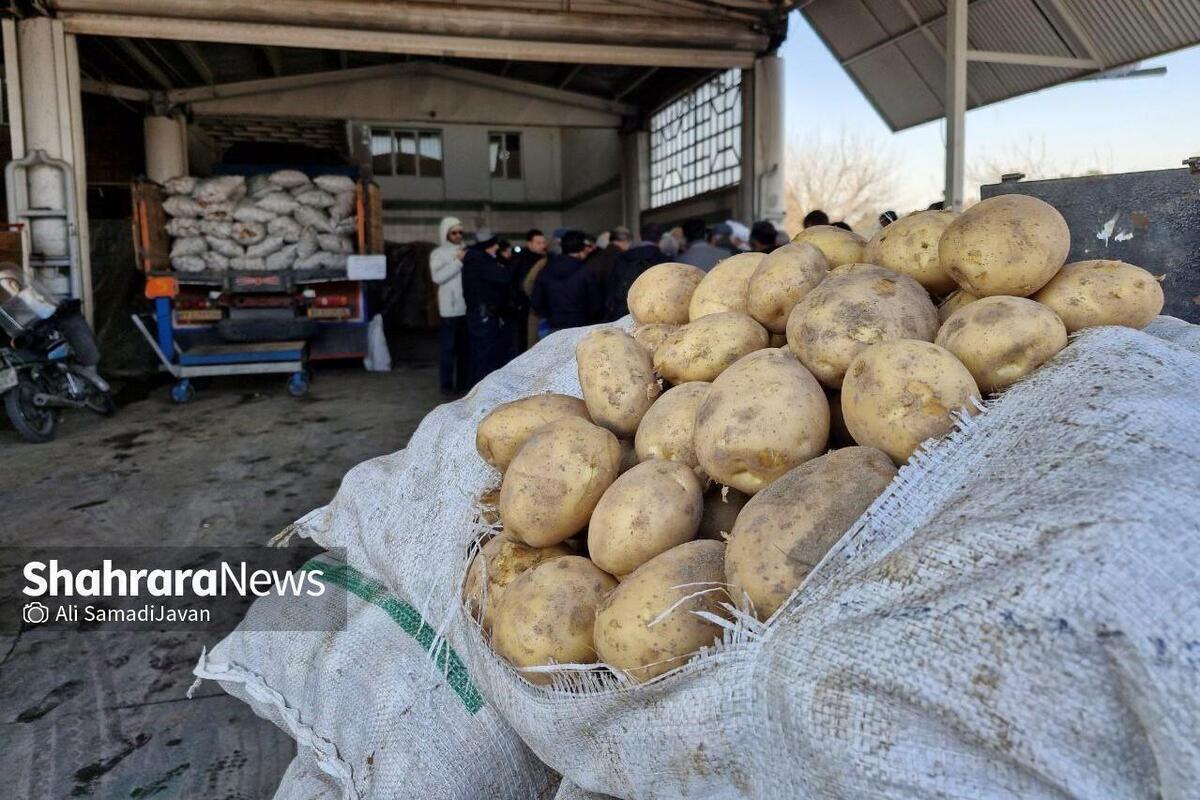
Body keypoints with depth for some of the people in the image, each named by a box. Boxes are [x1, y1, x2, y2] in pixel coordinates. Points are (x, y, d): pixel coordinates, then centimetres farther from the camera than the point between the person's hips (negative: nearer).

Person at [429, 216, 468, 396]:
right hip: (450, 308, -4)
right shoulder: (438, 254, 0)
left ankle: (463, 382, 18)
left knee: (466, 346, 9)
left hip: (467, 306, 5)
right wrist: (458, 261, -15)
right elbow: (438, 277, -15)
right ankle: (446, 384, 2)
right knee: (448, 347, -2)